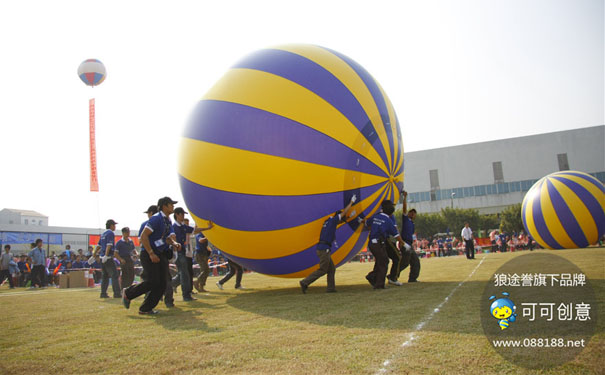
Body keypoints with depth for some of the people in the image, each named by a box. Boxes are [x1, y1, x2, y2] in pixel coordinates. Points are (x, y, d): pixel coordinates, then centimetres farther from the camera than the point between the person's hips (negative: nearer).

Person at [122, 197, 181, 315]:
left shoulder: (168, 221, 14)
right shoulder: (156, 218, -13)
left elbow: (168, 238, 10)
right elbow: (143, 236, -19)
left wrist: (175, 243, -13)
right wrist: (151, 254, -21)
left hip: (161, 255, 9)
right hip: (148, 254, -9)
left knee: (162, 284, 2)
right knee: (152, 282, -13)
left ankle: (145, 309, 11)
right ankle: (128, 293, 10)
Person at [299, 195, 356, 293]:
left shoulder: (328, 221, 19)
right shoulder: (332, 220, -4)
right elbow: (344, 212, 1)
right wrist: (351, 202, 10)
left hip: (321, 248, 10)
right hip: (324, 249, -9)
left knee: (331, 269, 12)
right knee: (322, 270, -5)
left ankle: (331, 288, 12)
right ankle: (305, 282, -7)